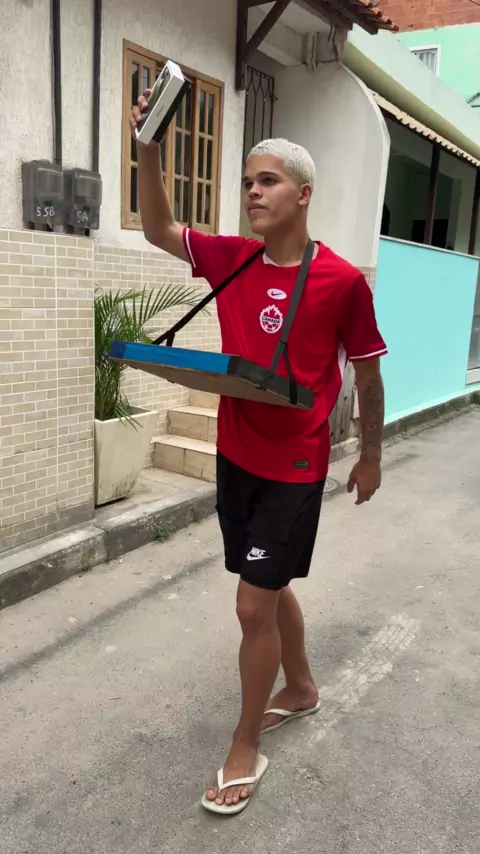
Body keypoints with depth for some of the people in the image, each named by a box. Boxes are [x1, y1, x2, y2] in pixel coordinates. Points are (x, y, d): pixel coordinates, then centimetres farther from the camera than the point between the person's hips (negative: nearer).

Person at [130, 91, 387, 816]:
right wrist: (150, 150, -9)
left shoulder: (342, 280, -13)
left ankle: (245, 748, 22)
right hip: (235, 455, 6)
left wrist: (370, 458, 5)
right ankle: (301, 688, 47)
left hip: (295, 466, -5)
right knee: (270, 587, 21)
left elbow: (367, 375, -3)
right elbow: (158, 231, 7)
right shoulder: (231, 260, 1)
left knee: (254, 605, -1)